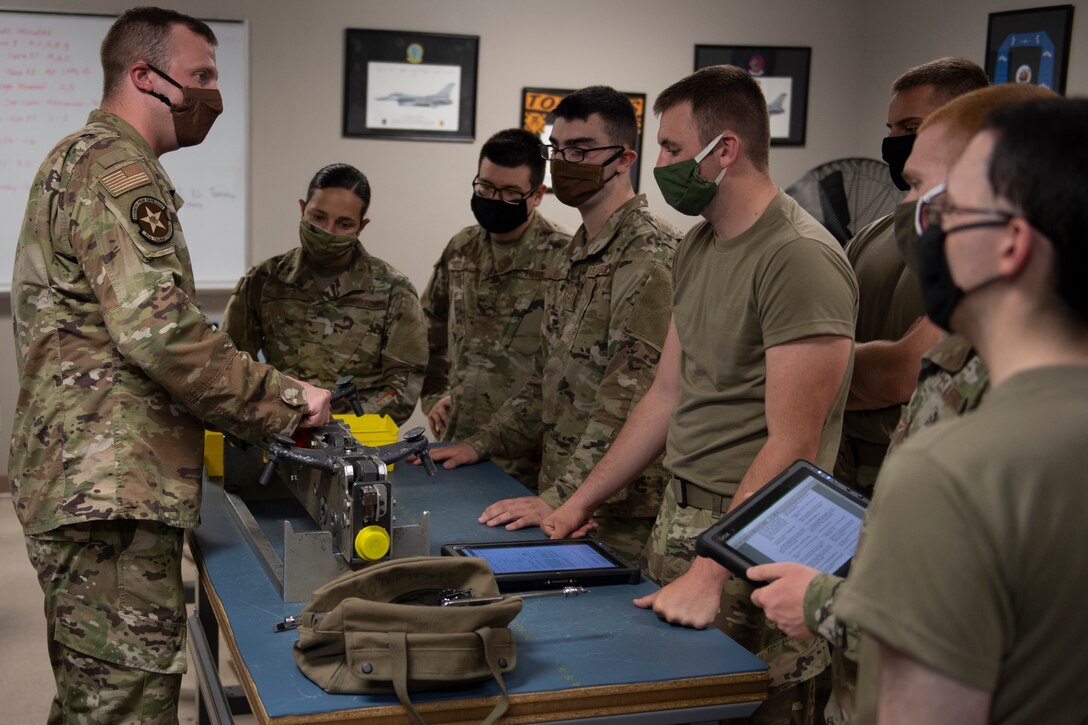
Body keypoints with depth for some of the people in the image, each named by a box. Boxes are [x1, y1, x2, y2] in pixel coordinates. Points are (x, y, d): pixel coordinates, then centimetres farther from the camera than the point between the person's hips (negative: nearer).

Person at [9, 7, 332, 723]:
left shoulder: (81, 158, 22)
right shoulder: (117, 169, -12)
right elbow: (160, 330, -23)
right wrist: (286, 400, -12)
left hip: (82, 482, 11)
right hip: (111, 490, -11)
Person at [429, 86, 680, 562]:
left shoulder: (653, 258, -17)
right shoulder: (577, 254, 15)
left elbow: (633, 402, -24)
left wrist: (562, 499, -25)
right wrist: (485, 444, 19)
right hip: (564, 506, 9)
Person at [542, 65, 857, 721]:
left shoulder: (801, 258, -18)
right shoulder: (698, 246, 10)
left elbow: (792, 447, -21)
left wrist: (712, 570, -23)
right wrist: (580, 502, 16)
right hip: (679, 518, 8)